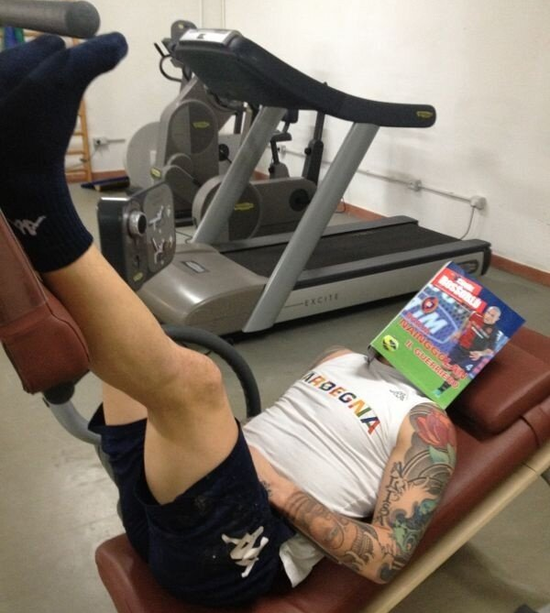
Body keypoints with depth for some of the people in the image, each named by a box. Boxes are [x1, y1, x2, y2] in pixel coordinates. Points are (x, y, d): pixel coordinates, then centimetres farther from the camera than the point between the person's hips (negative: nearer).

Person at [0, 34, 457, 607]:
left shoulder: (427, 426, 2)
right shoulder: (343, 359, 24)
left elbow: (385, 558, -8)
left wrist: (280, 491, -14)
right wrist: (218, 431, 6)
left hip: (224, 546, -7)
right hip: (159, 494, 7)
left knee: (189, 377, -35)